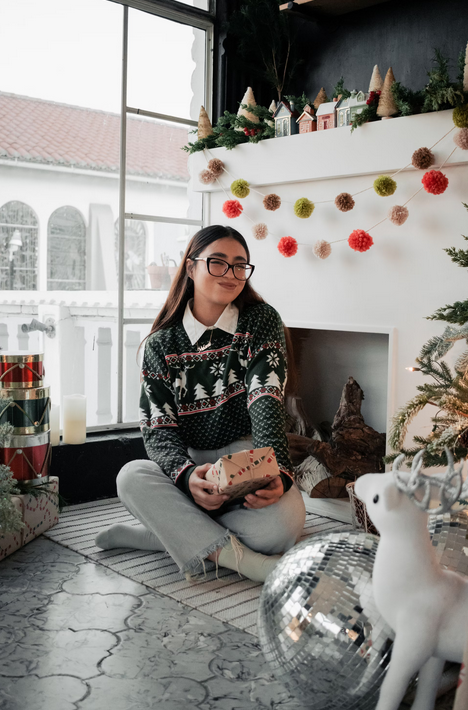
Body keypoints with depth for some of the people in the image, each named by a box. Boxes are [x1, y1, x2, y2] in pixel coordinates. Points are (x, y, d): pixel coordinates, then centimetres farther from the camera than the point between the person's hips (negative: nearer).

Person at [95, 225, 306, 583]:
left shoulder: (261, 321, -1)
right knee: (131, 476, -28)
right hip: (191, 464, 1)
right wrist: (187, 475, -30)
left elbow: (266, 402, -14)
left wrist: (277, 473, -32)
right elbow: (158, 429, -7)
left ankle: (157, 534, -18)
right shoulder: (162, 344, 1)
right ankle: (241, 559, -31)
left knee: (286, 520, -32)